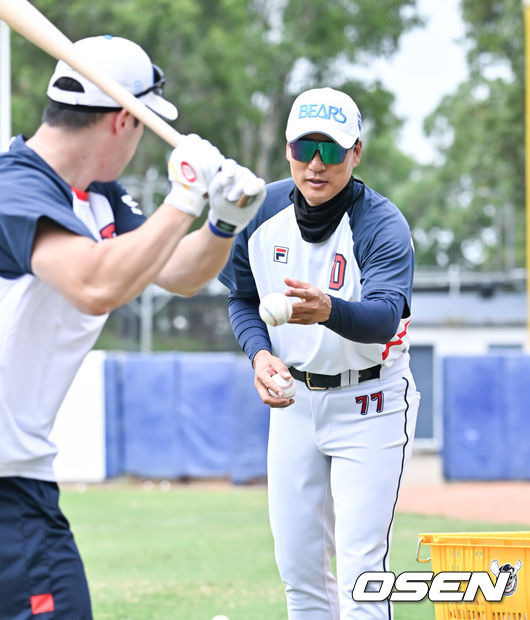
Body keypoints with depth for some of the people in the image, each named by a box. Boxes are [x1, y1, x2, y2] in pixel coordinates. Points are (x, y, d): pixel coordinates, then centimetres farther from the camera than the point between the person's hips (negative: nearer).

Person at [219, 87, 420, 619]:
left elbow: (384, 317, -37)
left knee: (360, 565, -11)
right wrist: (261, 354, -14)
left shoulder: (383, 226, -21)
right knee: (297, 564, 9)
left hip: (370, 405, -5)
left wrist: (328, 311, -59)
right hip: (294, 398, 5)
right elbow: (242, 300, 7)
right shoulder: (262, 211, -6)